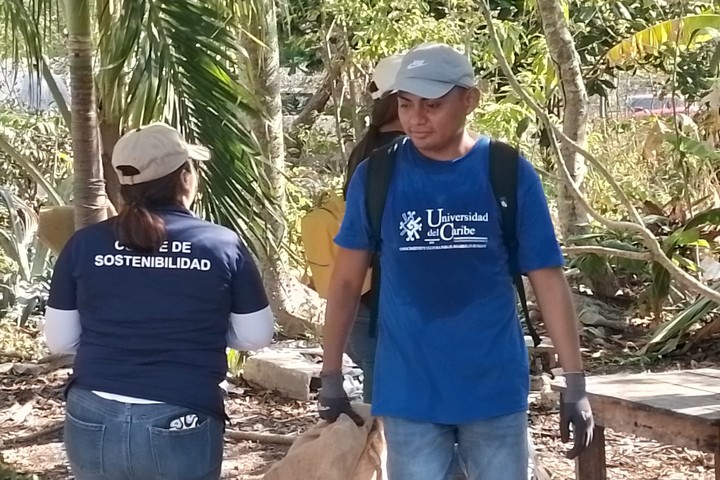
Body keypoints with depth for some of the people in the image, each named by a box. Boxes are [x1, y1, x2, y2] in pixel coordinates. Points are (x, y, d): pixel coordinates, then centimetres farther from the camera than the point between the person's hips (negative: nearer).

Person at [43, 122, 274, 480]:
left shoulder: (84, 244, -1)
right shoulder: (223, 245, -4)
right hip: (181, 428, -2)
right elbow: (256, 336, 4)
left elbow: (59, 340, 6)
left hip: (93, 421, 2)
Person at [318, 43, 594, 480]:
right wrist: (331, 375, 6)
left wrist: (576, 384, -4)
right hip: (409, 392, 0)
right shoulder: (376, 176, -3)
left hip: (496, 388, 0)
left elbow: (548, 280, -3)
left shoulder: (510, 175, -5)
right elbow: (347, 280, 5)